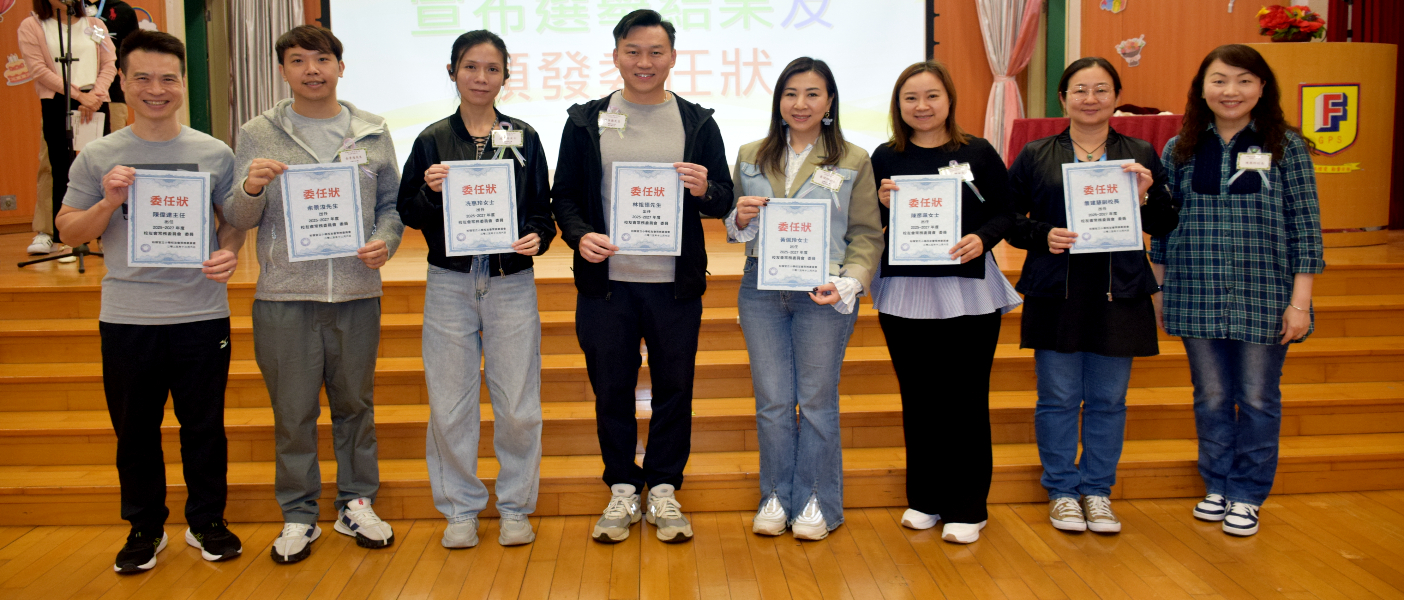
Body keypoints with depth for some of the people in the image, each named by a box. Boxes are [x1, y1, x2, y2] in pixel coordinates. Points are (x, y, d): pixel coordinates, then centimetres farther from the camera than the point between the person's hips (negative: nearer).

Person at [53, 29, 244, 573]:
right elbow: (69, 231, 4)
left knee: (204, 427, 9)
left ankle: (207, 522, 26)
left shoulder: (214, 154, 2)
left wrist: (229, 252, -12)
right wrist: (108, 203, -15)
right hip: (126, 318, 1)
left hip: (202, 314, 0)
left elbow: (235, 219, 9)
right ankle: (145, 528, 28)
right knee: (135, 431, 11)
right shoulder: (98, 157, 2)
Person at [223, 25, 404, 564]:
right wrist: (251, 188, -18)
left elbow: (391, 202, 11)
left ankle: (356, 504, 26)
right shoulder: (257, 134, 4)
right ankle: (298, 515, 21)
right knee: (293, 410, 6)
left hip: (357, 292, 1)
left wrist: (385, 240, -9)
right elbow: (238, 218, 3)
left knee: (355, 403, 11)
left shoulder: (373, 132, 8)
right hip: (284, 295, -1)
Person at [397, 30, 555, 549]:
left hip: (512, 283, 0)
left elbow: (543, 210, 8)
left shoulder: (524, 137, 6)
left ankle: (515, 506, 20)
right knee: (450, 405, 5)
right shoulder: (433, 140, 5)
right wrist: (431, 192, -15)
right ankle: (460, 508, 21)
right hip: (450, 285, 0)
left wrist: (537, 238, -12)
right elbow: (408, 214, 5)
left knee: (518, 405, 3)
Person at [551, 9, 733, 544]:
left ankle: (664, 490, 22)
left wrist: (704, 190, -16)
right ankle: (622, 489, 23)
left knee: (674, 388, 6)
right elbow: (564, 195, 7)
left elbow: (725, 201, 7)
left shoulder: (698, 123, 7)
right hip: (605, 281, 0)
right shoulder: (585, 121, 6)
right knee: (611, 389, 7)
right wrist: (579, 235, -13)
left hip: (675, 283, 0)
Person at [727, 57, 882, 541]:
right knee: (772, 400, 6)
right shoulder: (750, 157, 11)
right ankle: (776, 497, 21)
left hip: (823, 294, -2)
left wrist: (847, 284, -14)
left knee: (817, 399, 4)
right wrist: (740, 218, -7)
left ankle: (818, 502, 19)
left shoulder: (853, 162, 3)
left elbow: (867, 233, 1)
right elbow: (734, 228, 17)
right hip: (762, 289, 3)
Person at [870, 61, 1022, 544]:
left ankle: (966, 508, 12)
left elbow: (1005, 213, 3)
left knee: (966, 399, 1)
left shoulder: (978, 153, 2)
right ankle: (924, 499, 23)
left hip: (968, 292, -2)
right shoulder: (885, 158, 6)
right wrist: (883, 205, -12)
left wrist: (982, 238, -16)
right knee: (917, 398, 9)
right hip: (904, 292, 2)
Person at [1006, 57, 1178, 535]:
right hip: (1056, 294, -1)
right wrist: (1042, 235, -12)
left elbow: (1165, 227, 7)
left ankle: (1097, 490, 23)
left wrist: (1146, 199, -12)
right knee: (1058, 399, 4)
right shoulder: (1035, 156, 5)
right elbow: (1007, 219, 5)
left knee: (1108, 400, 8)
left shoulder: (1140, 156, 8)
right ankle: (1062, 491, 19)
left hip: (1118, 295, 1)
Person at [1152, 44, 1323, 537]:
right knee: (1211, 398, 12)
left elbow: (1305, 226, -2)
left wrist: (1300, 301, -6)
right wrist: (1160, 293, 7)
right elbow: (1161, 228, 8)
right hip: (1198, 299, 2)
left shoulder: (1286, 146, -2)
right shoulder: (1179, 150, 4)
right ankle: (1217, 486, 30)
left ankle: (1247, 495, 24)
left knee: (1258, 400, 9)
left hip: (1265, 300, -1)